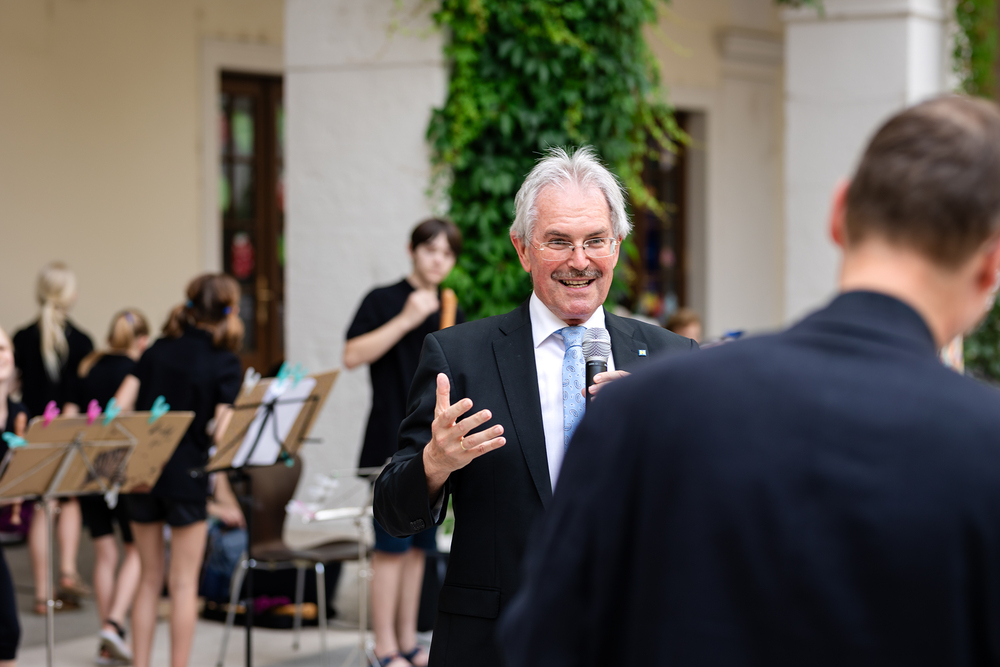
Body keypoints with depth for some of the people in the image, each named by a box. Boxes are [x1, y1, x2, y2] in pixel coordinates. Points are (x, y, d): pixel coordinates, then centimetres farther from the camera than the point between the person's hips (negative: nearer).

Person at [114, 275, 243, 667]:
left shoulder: (158, 350, 6)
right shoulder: (224, 363, -7)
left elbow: (119, 407, 2)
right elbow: (221, 430, -16)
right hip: (188, 475, -4)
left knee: (150, 579, 14)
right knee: (184, 583, 5)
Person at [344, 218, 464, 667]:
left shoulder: (452, 313, 15)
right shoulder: (384, 301, -3)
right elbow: (353, 355, -15)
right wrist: (406, 319, -19)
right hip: (393, 444, -6)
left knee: (419, 547, 9)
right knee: (392, 547, -6)